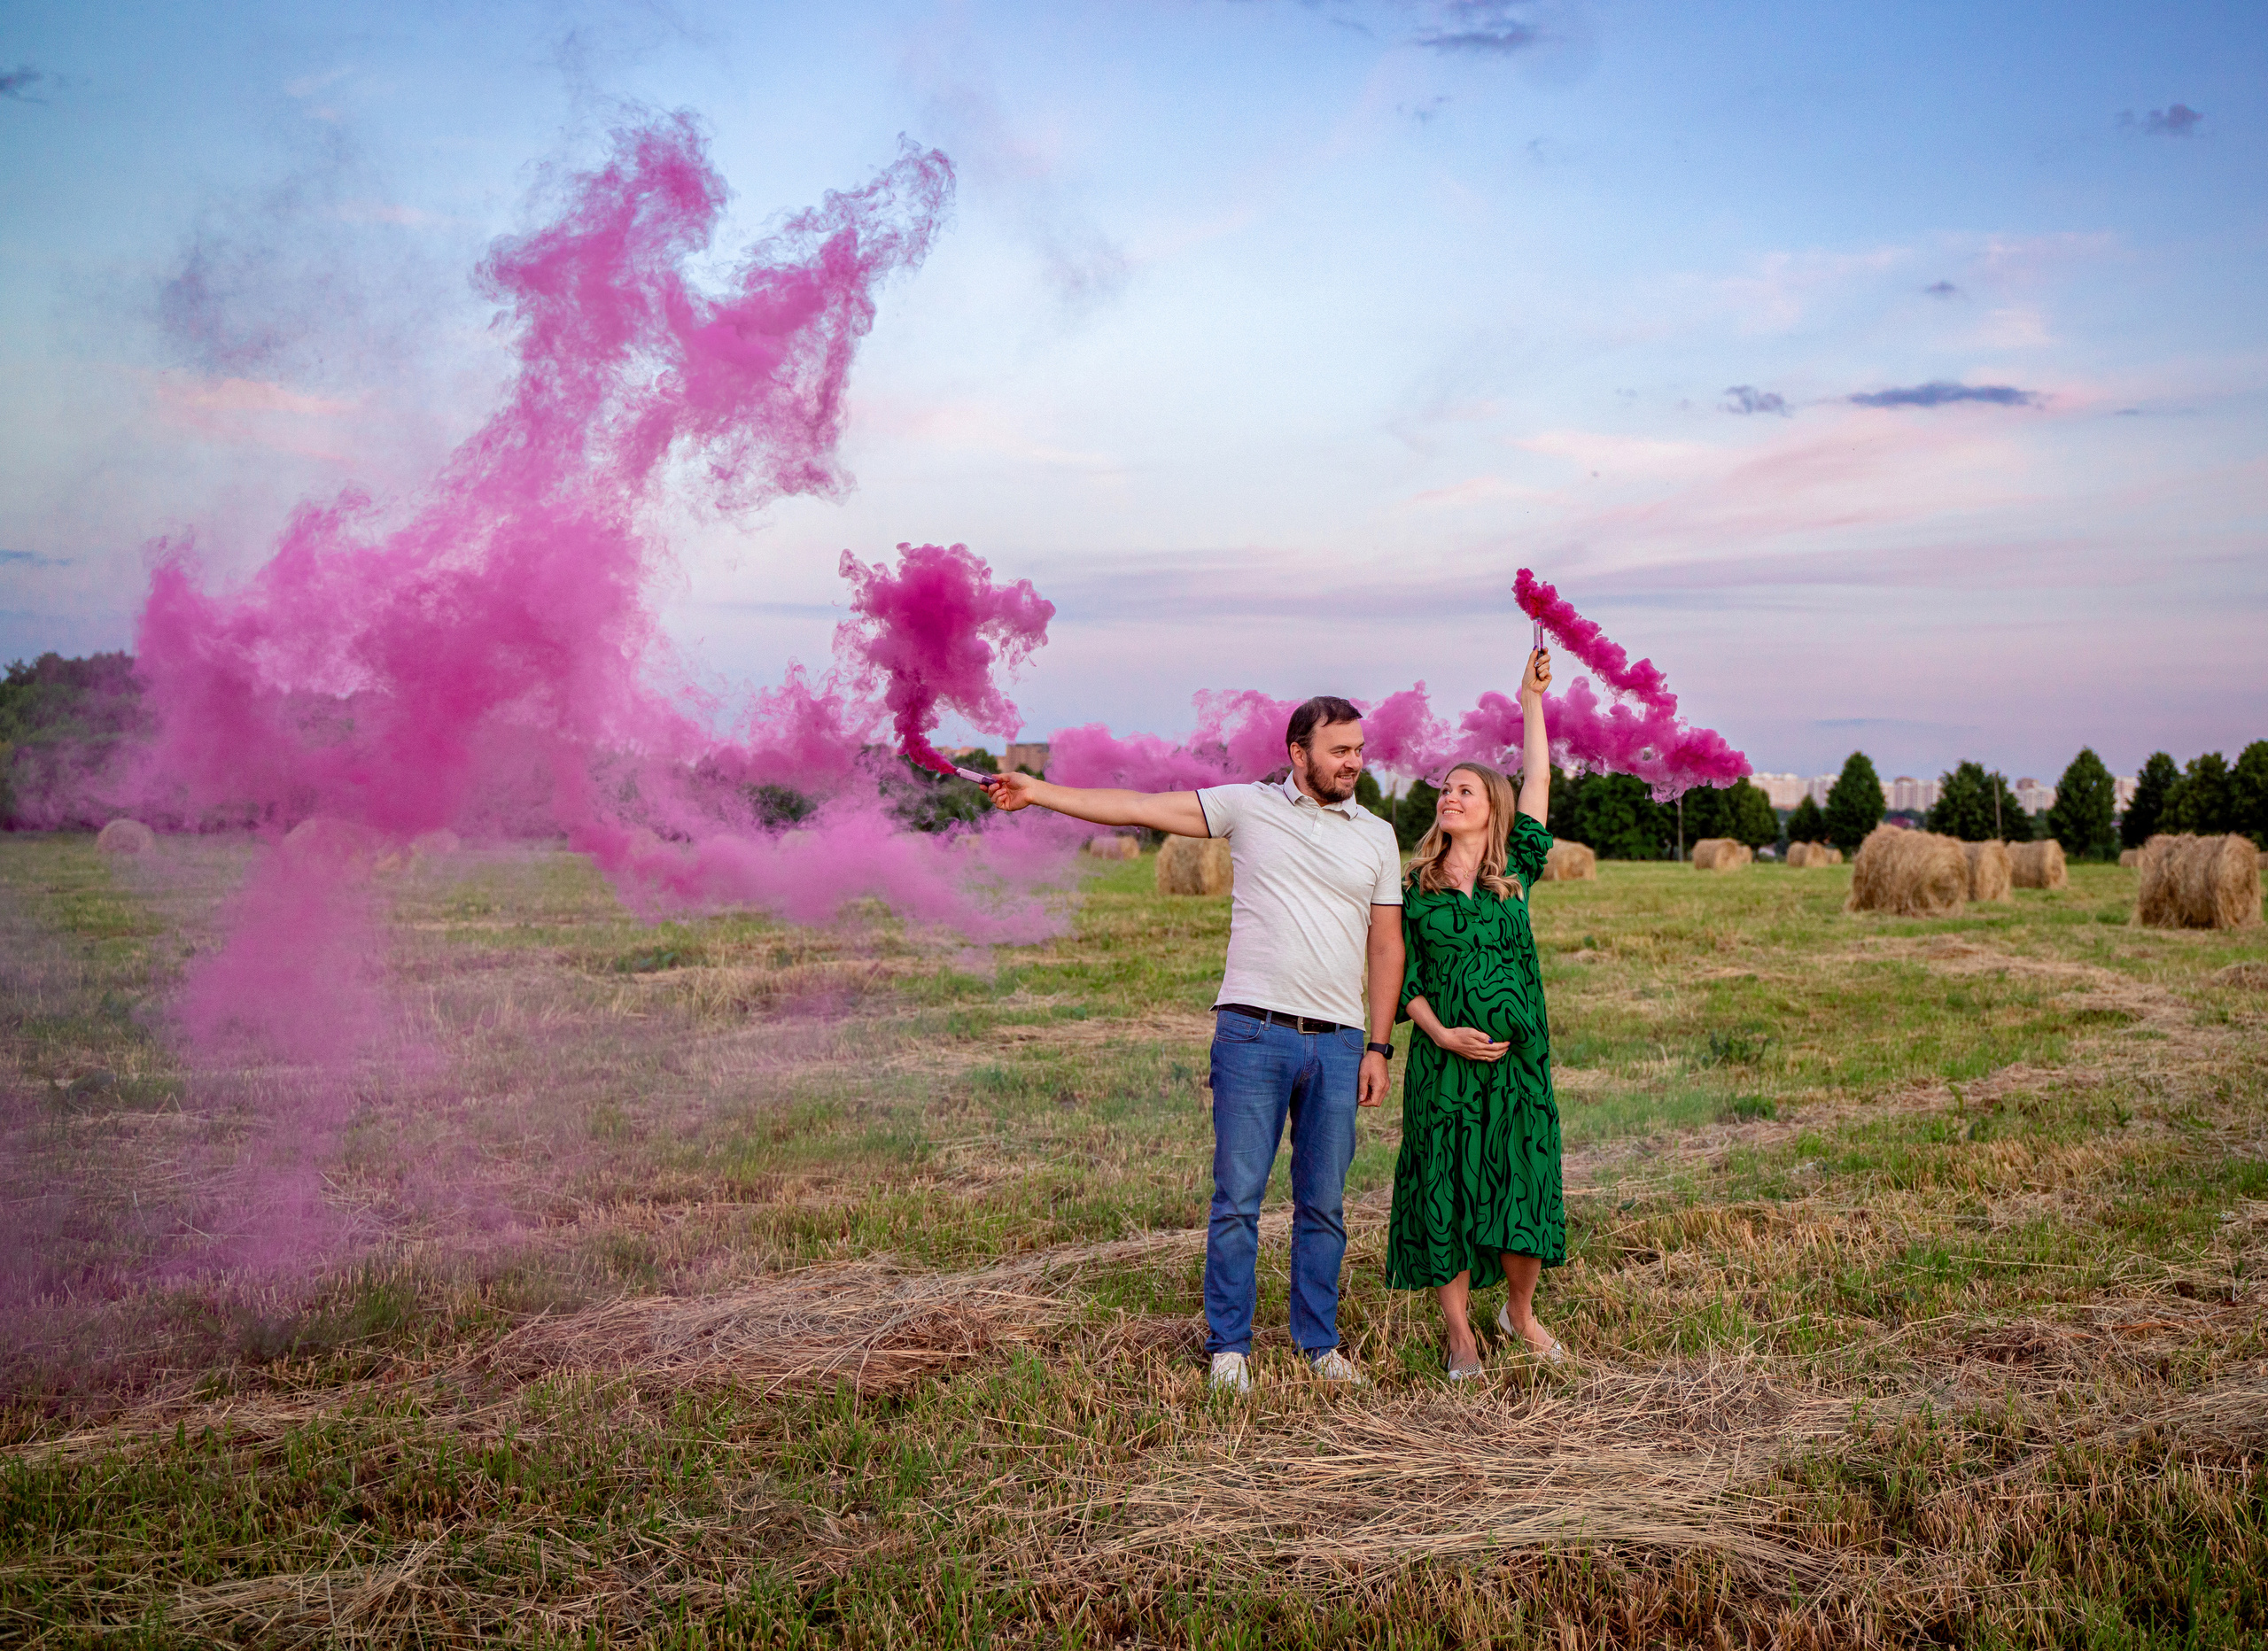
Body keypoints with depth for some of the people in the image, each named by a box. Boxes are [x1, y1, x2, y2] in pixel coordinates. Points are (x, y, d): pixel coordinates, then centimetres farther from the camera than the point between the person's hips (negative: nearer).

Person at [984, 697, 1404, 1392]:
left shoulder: (1377, 835, 11)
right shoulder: (1249, 807, 4)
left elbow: (1387, 947, 13)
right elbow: (1140, 808, 4)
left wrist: (1378, 1047, 7)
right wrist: (1038, 792, 0)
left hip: (1338, 1042, 2)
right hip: (1254, 1030, -2)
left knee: (1324, 1205, 8)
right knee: (1238, 1196, -1)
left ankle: (1319, 1344, 22)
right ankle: (1229, 1346, 12)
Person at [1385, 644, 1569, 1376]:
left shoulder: (1515, 871, 5)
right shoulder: (1413, 887, 4)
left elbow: (1538, 779, 4)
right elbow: (1404, 976, 3)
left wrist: (1531, 699, 5)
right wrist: (1443, 1033, -11)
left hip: (1517, 1055, 1)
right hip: (1444, 1059, -1)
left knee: (1523, 1181, 3)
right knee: (1445, 1188, 2)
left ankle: (1520, 1310, 27)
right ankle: (1461, 1334, 15)